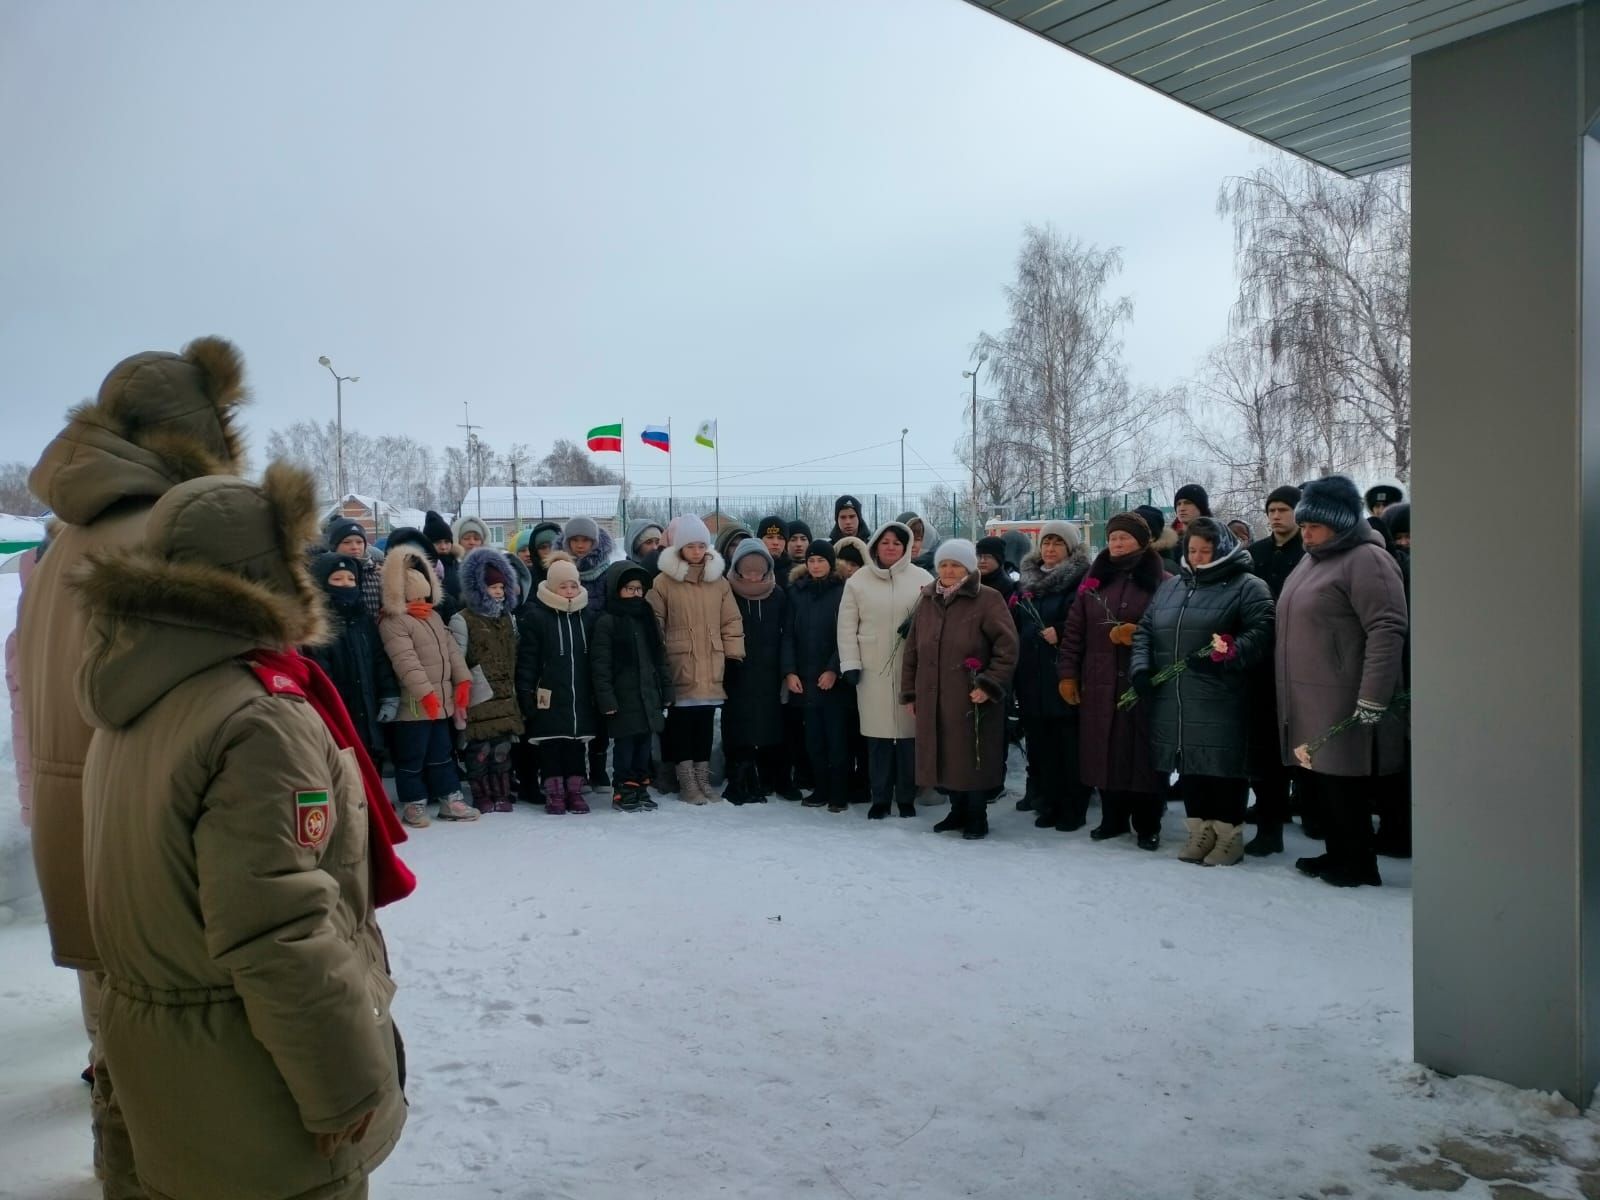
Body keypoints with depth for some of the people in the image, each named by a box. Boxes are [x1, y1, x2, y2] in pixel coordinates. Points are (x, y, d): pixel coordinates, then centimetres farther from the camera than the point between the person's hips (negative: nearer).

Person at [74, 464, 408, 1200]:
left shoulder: (139, 700, 4)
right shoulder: (259, 720, -26)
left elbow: (154, 885, 12)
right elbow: (281, 937, -28)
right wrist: (347, 1083, -19)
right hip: (253, 1076, -8)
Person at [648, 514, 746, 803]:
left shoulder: (719, 581, 9)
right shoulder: (664, 581, -2)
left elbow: (731, 622, 10)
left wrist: (734, 655, 4)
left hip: (711, 669, 3)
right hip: (679, 667, -3)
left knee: (705, 723, 10)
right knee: (681, 723, 1)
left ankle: (703, 779, 20)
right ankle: (687, 782, 10)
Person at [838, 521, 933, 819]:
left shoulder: (922, 579, 3)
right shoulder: (858, 580, 5)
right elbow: (847, 625, 4)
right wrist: (850, 664, -2)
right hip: (873, 669, 0)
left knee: (909, 732, 3)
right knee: (878, 733, 3)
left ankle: (906, 797, 15)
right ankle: (880, 798, 13)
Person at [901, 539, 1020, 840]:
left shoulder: (987, 600, -7)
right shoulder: (926, 602, 11)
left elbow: (1007, 646, -11)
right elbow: (912, 651, 15)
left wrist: (989, 685, -17)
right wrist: (909, 693, 12)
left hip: (972, 700, -5)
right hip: (933, 699, 5)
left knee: (972, 758, 2)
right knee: (945, 756, 12)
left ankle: (978, 817, 18)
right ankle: (958, 811, 29)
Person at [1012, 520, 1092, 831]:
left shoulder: (1080, 581, -3)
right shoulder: (1027, 581, 16)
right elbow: (1015, 624, 25)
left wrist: (1061, 632, -20)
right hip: (1032, 678, 6)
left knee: (1069, 745, -2)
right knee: (1040, 744, 8)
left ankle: (1073, 810, 6)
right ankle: (1047, 804, 17)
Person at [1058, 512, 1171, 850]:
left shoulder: (1161, 582, -1)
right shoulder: (1094, 580, 10)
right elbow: (1074, 630, 8)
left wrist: (1140, 634, -19)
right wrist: (1067, 673, 2)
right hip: (1100, 683, 3)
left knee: (1143, 751, 0)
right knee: (1106, 751, 7)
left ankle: (1147, 824, 12)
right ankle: (1113, 818, 21)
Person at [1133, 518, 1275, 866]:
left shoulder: (1247, 586, -1)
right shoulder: (1170, 586, 18)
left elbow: (1262, 633, -12)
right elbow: (1145, 629, 16)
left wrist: (1222, 656, -22)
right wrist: (1140, 666, 0)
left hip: (1220, 703, -5)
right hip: (1173, 701, 6)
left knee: (1223, 763, -2)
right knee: (1189, 765, 11)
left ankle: (1230, 834, 12)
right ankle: (1201, 830, 23)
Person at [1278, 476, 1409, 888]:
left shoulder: (1366, 560, -12)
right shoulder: (1312, 561, 17)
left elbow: (1387, 631, -20)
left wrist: (1372, 701, -23)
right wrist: (1290, 701, 21)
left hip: (1343, 708, -9)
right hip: (1307, 705, 9)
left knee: (1344, 788, -2)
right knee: (1322, 784, 14)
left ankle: (1357, 865, 12)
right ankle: (1338, 855, 27)